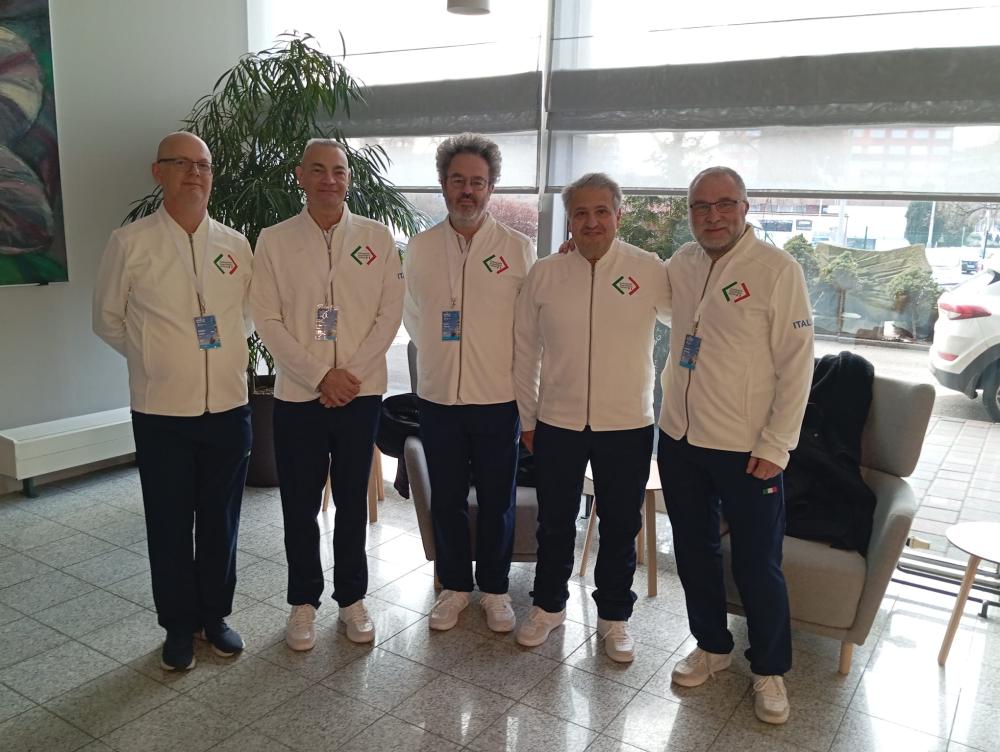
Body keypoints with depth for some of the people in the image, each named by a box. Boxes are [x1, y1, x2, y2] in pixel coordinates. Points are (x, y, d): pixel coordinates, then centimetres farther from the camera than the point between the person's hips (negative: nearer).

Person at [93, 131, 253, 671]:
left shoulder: (235, 244, 4)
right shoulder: (129, 243, -4)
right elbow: (107, 319, 6)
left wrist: (225, 355, 7)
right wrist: (157, 359, 4)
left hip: (228, 405, 2)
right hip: (161, 410, -2)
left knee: (221, 521, 12)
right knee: (169, 524, 8)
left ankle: (215, 615, 31)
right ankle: (179, 626, 27)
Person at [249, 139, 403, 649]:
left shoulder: (377, 238, 2)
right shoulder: (274, 241, 0)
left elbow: (390, 311, -1)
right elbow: (267, 319, -5)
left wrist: (351, 373, -10)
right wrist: (320, 376, -12)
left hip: (361, 392, 1)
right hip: (298, 395, 0)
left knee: (352, 502, 11)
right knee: (300, 506, 9)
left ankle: (352, 598, 27)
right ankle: (303, 602, 26)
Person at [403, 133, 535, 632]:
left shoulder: (518, 248, -5)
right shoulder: (420, 247, 3)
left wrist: (497, 362, 3)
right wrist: (440, 354, 12)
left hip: (499, 398, -2)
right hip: (438, 397, 2)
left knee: (497, 501, 10)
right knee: (446, 498, 12)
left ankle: (494, 590, 28)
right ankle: (454, 587, 29)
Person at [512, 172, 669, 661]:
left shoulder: (649, 271, -5)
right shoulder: (544, 275, -2)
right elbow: (525, 349, 4)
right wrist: (527, 417, 6)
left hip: (627, 424, 0)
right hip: (557, 423, 1)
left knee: (620, 527, 13)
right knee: (554, 523, 15)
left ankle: (614, 616, 33)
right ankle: (548, 606, 36)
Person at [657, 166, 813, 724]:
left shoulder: (778, 269, -12)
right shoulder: (681, 263, 4)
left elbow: (797, 364, -12)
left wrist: (775, 446, -14)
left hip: (747, 448, -5)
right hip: (679, 438, 5)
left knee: (758, 567, 7)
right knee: (695, 552, 17)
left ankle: (770, 669, 28)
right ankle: (712, 645, 38)